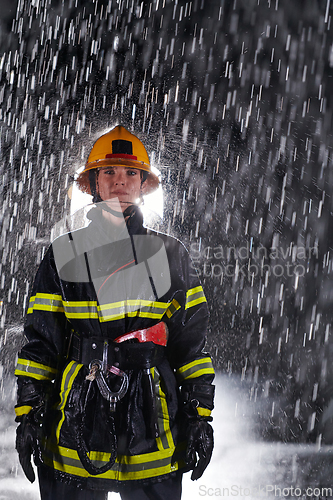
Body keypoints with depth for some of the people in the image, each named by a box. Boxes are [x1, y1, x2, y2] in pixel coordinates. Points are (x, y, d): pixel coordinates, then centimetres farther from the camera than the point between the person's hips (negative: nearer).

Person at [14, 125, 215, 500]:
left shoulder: (170, 254, 9)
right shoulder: (64, 255, 6)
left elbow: (192, 341, 8)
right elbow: (39, 342, 5)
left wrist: (200, 416, 3)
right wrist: (27, 415, -1)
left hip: (151, 419, 1)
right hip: (78, 421, 0)